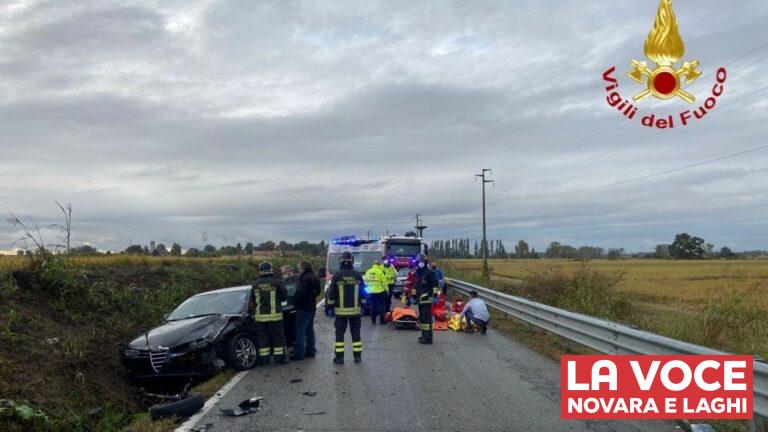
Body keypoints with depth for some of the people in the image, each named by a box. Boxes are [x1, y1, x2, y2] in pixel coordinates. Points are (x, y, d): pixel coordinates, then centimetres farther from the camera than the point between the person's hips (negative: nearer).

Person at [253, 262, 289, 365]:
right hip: (274, 315, -2)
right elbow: (284, 298, 1)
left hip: (260, 316, 3)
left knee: (262, 337, 10)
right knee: (278, 337, 6)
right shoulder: (277, 282, -6)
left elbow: (253, 299, 14)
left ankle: (263, 359, 13)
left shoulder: (255, 284, 3)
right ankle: (280, 358, 8)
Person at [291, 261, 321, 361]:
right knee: (310, 330, 16)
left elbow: (301, 293, -23)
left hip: (304, 308, -10)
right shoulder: (315, 277, 13)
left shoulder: (305, 278, -18)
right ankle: (310, 350, 23)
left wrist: (295, 300, -9)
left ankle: (299, 353, -5)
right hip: (312, 307, 10)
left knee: (300, 331, -6)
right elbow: (317, 292, 19)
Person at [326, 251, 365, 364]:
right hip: (355, 309, 2)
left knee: (340, 333, 5)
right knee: (355, 332, 10)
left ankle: (339, 357, 5)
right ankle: (357, 356, 14)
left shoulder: (337, 276, -8)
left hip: (341, 310, -2)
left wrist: (330, 305, 7)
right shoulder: (357, 276, -1)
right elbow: (363, 292, 8)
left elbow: (331, 293, -5)